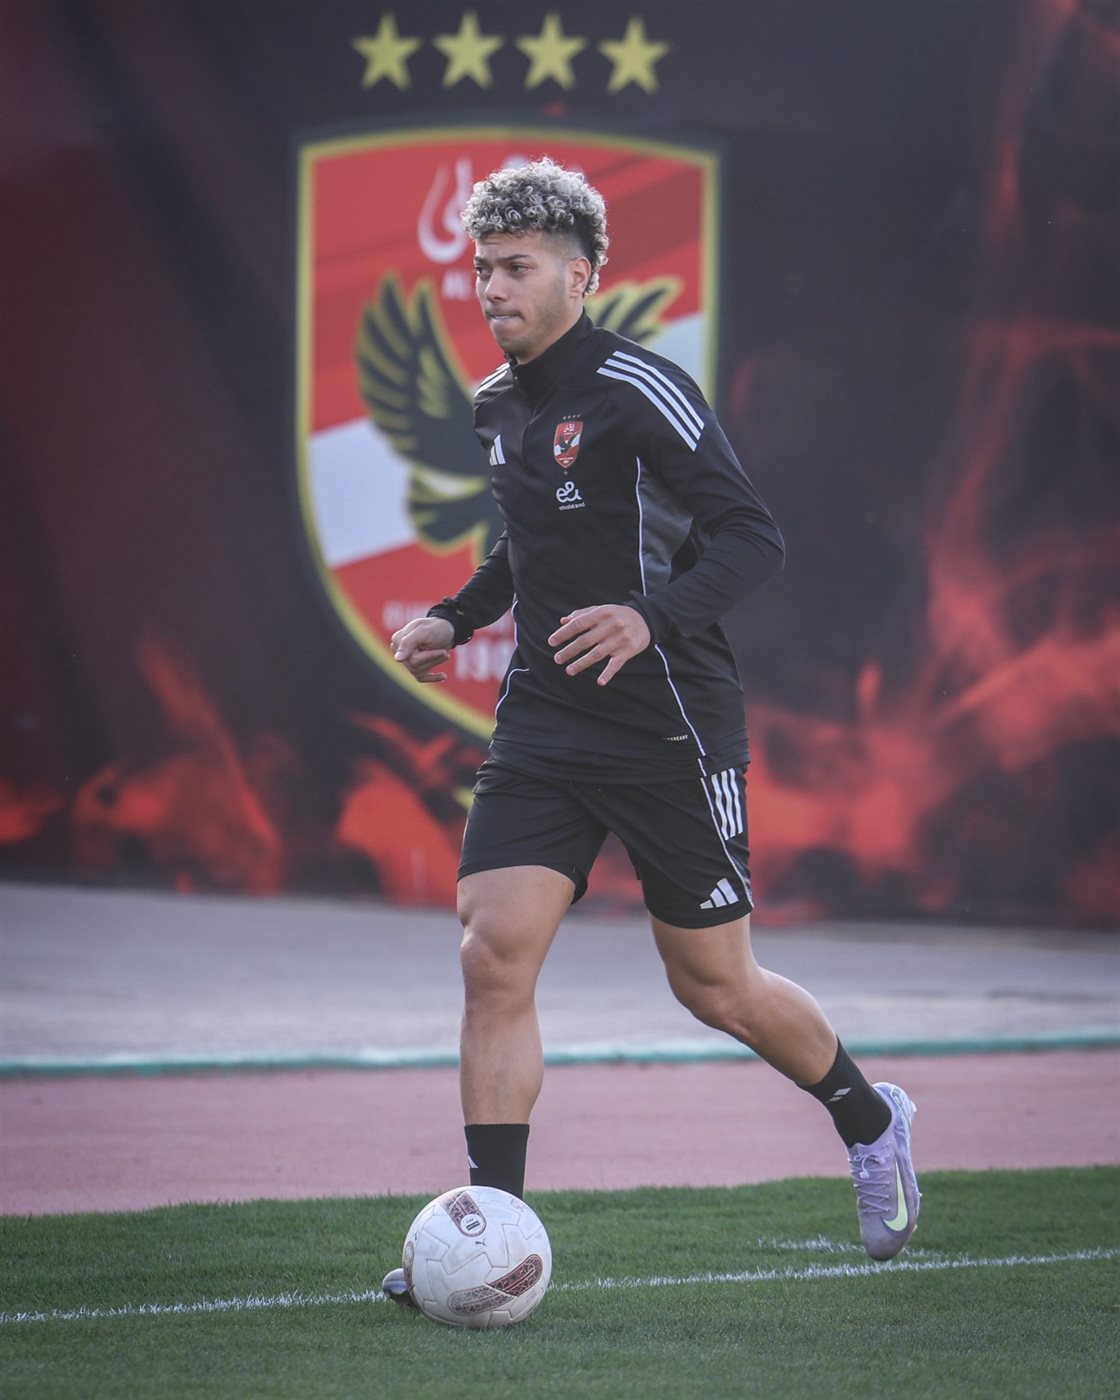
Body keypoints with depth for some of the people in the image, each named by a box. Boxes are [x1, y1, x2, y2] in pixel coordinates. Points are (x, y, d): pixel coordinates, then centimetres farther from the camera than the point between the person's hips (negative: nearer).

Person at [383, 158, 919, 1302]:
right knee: (494, 953, -11)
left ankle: (870, 1123, 34)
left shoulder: (638, 393, -15)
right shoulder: (500, 406, 9)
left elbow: (753, 539, -18)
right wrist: (459, 617, 16)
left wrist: (655, 619, -33)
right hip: (542, 725, 6)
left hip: (670, 730, -6)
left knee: (714, 986, 6)